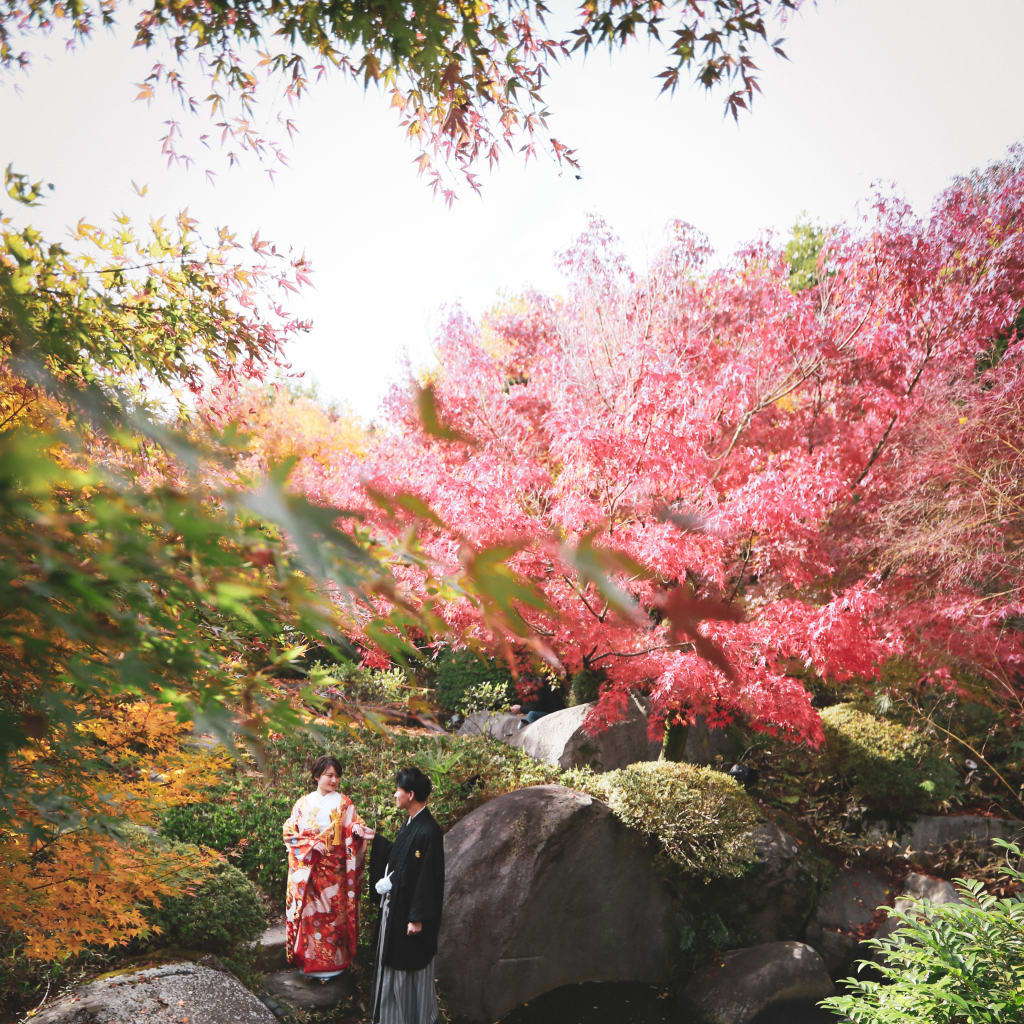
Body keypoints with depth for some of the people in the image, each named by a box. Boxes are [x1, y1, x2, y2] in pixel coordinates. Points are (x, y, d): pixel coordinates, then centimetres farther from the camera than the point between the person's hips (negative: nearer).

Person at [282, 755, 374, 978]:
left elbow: (351, 832, -5)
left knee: (331, 912, 0)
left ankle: (331, 962, 10)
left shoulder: (343, 803, 3)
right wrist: (312, 844, -11)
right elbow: (290, 832, 3)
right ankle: (307, 959, 16)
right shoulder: (303, 803, 7)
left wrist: (357, 829, -29)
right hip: (307, 867, 1)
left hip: (333, 868, -1)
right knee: (308, 910, 2)